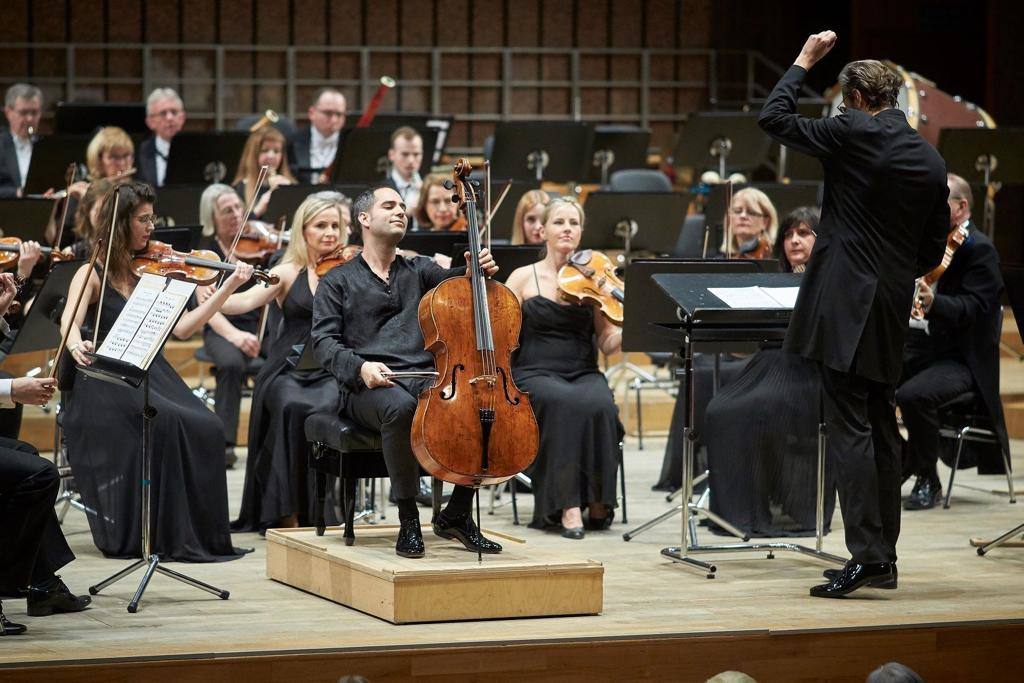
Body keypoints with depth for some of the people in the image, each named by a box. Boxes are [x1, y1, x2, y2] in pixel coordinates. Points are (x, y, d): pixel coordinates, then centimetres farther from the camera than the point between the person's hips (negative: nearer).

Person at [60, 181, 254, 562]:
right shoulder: (92, 274, 0)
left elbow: (180, 329, 7)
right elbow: (70, 323, -17)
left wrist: (229, 287, 0)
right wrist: (76, 346, -41)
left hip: (149, 374, 5)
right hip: (105, 384, -5)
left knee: (206, 427, -22)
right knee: (166, 423, -31)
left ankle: (201, 536, -14)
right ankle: (170, 538, -22)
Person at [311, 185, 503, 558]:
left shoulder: (420, 271, 24)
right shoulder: (337, 282, 14)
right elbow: (324, 342, 3)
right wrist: (359, 366, -17)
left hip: (426, 377, 3)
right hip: (369, 385, -3)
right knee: (400, 407, -40)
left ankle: (457, 514, -11)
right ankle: (408, 518, -26)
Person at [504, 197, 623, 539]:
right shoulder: (524, 277, 7)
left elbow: (608, 344, 5)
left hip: (584, 374, 2)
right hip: (536, 374, -2)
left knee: (600, 405, -33)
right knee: (563, 402, -36)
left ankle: (598, 502, -20)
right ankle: (566, 505, -34)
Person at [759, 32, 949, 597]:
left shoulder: (853, 134, -10)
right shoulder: (931, 161, 10)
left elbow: (773, 118, -3)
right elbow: (933, 251, 13)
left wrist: (804, 60, 7)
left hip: (844, 306, -7)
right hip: (892, 312, 7)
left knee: (850, 430, -9)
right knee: (881, 430, 13)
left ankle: (864, 555, -15)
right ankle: (885, 556, 17)